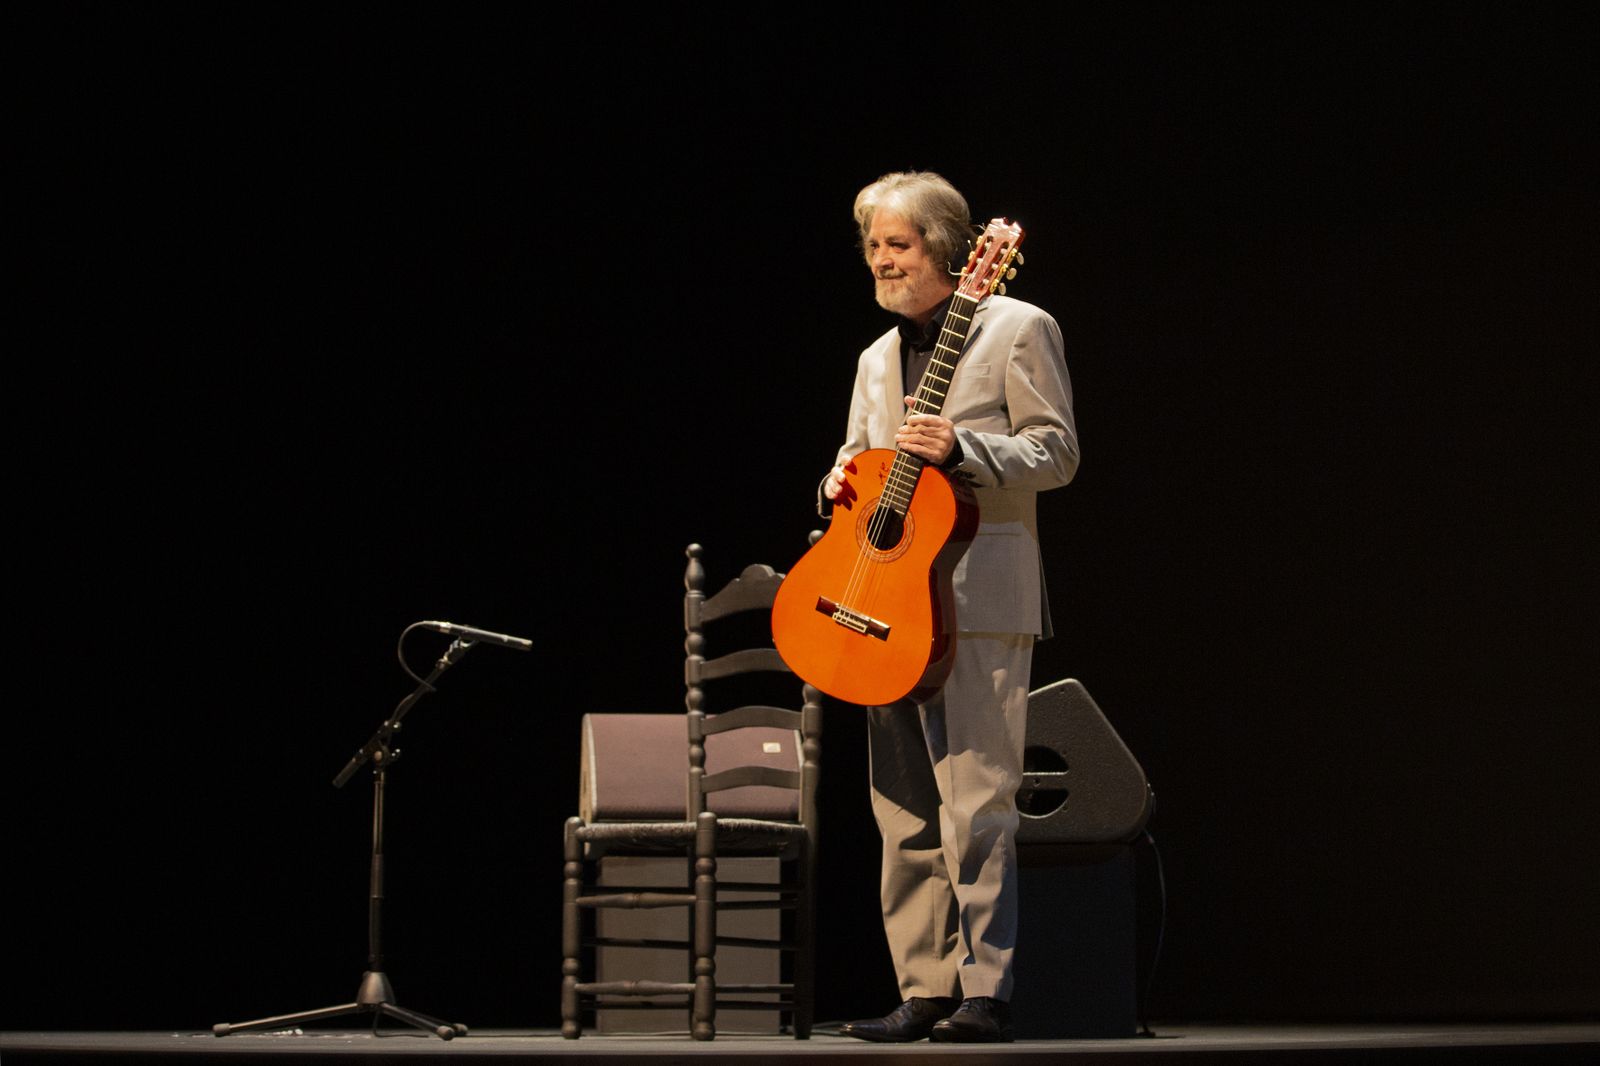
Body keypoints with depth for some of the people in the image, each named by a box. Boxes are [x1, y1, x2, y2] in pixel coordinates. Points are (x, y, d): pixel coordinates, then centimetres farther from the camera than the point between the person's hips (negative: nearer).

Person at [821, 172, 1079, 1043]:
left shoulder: (1017, 329, 0)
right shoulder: (878, 358, 21)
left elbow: (1056, 453, -5)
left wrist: (959, 448, -18)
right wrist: (840, 486, 2)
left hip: (977, 597, -7)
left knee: (975, 800, -11)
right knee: (903, 810, 6)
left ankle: (985, 993, -10)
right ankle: (925, 991, 10)